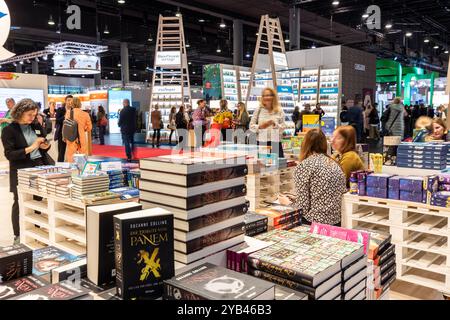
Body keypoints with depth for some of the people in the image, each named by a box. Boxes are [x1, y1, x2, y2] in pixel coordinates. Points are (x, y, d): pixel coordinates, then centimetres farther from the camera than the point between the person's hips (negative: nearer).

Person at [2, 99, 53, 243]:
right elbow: (9, 154, -14)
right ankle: (18, 236, 17)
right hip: (21, 172, -4)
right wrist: (30, 148, -22)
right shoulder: (9, 130, -8)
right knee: (20, 203, 5)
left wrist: (46, 146, -5)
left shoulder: (37, 127, 7)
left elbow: (44, 146, 19)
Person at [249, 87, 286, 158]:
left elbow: (283, 127, 3)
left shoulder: (279, 110, 7)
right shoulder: (258, 110, 7)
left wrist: (275, 124, -14)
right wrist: (260, 127, -13)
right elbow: (251, 126, 5)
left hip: (276, 142, 0)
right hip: (261, 142, 0)